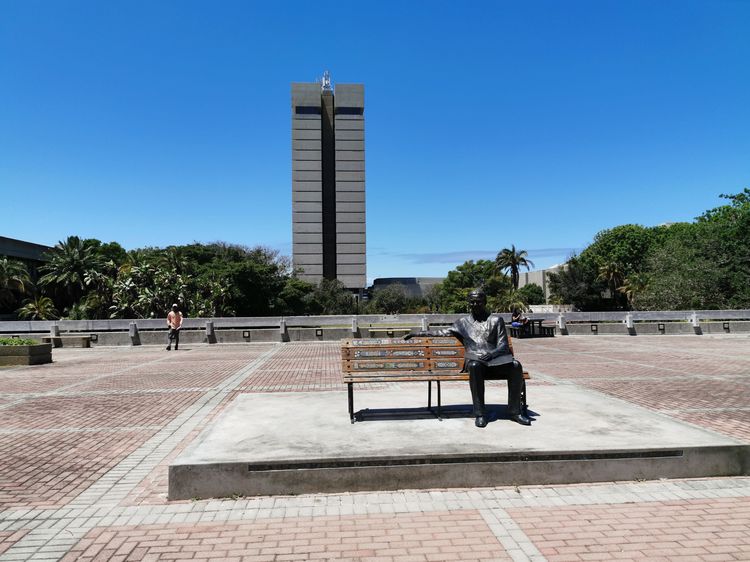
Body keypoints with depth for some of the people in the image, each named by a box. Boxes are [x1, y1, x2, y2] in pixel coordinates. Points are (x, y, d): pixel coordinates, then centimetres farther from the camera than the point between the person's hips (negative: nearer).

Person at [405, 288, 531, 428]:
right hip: (475, 360, 0)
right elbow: (443, 332, 25)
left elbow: (503, 345, 6)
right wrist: (418, 333, 22)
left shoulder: (496, 320, 14)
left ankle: (515, 411, -20)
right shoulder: (463, 322, 19)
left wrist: (492, 354, -16)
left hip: (496, 359, 1)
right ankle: (480, 414, -32)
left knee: (515, 365, -30)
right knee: (474, 366, -37)